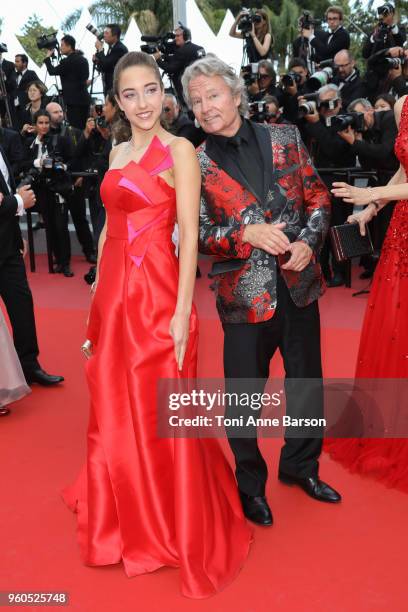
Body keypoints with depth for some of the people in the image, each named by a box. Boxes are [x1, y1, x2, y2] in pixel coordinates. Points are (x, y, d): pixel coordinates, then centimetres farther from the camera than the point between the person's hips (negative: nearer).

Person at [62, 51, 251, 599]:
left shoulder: (179, 151, -5)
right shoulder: (118, 153, 15)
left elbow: (189, 235, -12)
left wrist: (182, 312, -17)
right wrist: (98, 293, 14)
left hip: (156, 292, -6)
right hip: (113, 292, 7)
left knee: (164, 416, 3)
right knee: (116, 415, 15)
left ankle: (181, 532, 25)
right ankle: (129, 522, 39)